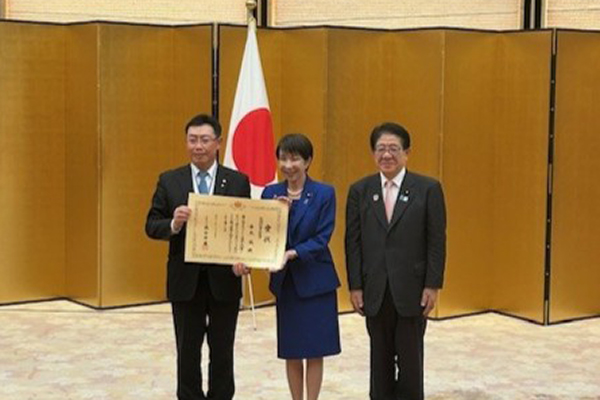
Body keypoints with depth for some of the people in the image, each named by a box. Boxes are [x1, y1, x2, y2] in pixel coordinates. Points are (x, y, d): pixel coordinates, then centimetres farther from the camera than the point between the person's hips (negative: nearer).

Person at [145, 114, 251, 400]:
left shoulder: (238, 182, 0)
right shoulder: (169, 181, 2)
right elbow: (152, 226, 0)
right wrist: (173, 224, -21)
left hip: (224, 280, 0)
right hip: (185, 281, 0)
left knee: (223, 353, 10)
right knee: (188, 353, 9)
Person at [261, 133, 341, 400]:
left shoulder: (324, 194, -7)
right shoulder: (270, 193, 4)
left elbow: (321, 239, -11)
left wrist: (292, 253, -24)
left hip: (315, 281, -3)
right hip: (284, 281, 3)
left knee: (314, 351, 2)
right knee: (291, 352, 10)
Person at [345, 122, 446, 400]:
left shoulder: (428, 188, -2)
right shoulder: (360, 190, 4)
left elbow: (437, 241, -3)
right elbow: (353, 241, 3)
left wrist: (433, 286, -8)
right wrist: (355, 286, -2)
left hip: (411, 289, -2)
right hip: (375, 290, 2)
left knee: (410, 358, 5)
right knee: (380, 357, 11)